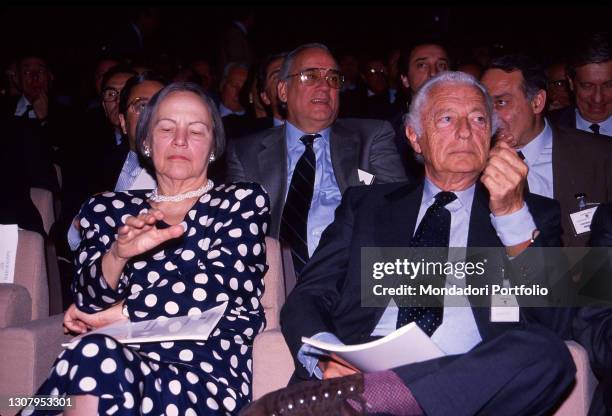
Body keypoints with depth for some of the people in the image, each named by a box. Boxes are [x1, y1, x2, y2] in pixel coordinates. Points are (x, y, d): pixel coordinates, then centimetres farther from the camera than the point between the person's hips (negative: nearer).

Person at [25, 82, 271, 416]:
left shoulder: (243, 201, 11)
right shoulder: (109, 208, 16)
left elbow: (217, 286, -4)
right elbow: (85, 300, 5)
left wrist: (116, 315, -2)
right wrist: (118, 254, -17)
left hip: (209, 358, -2)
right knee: (94, 356, -33)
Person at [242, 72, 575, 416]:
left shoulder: (534, 214, 17)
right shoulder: (365, 204, 19)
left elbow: (555, 327, 4)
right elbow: (309, 297, 11)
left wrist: (512, 214, -7)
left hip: (470, 386, 3)